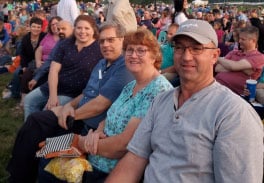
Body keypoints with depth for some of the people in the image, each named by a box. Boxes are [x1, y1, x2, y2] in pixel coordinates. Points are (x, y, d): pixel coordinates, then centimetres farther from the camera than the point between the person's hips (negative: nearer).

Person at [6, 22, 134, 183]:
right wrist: (69, 105, -1)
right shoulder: (102, 64, 13)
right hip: (77, 117, 9)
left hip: (91, 128, -9)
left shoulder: (125, 68, -19)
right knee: (34, 121, 3)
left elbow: (99, 105, -23)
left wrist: (69, 112, -9)